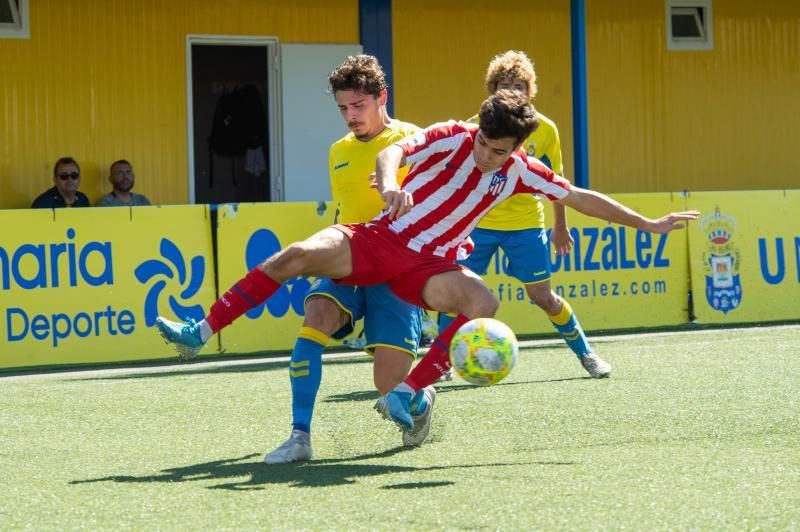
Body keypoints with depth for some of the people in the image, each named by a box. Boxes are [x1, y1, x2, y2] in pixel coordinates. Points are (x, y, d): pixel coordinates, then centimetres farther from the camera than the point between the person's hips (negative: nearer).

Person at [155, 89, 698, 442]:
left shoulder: (520, 171, -1)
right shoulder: (452, 137, -7)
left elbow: (581, 198, 6)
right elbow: (394, 151, -20)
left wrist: (649, 224, 7)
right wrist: (389, 183, -44)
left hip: (429, 264, 1)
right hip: (378, 241, -1)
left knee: (483, 302, -29)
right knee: (297, 255, -23)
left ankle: (406, 393, -25)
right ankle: (202, 333, -13)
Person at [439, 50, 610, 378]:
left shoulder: (545, 129, -6)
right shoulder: (475, 126, -9)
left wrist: (560, 227, 13)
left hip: (526, 223, 0)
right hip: (478, 222, 0)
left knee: (542, 296, 1)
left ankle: (585, 354, 20)